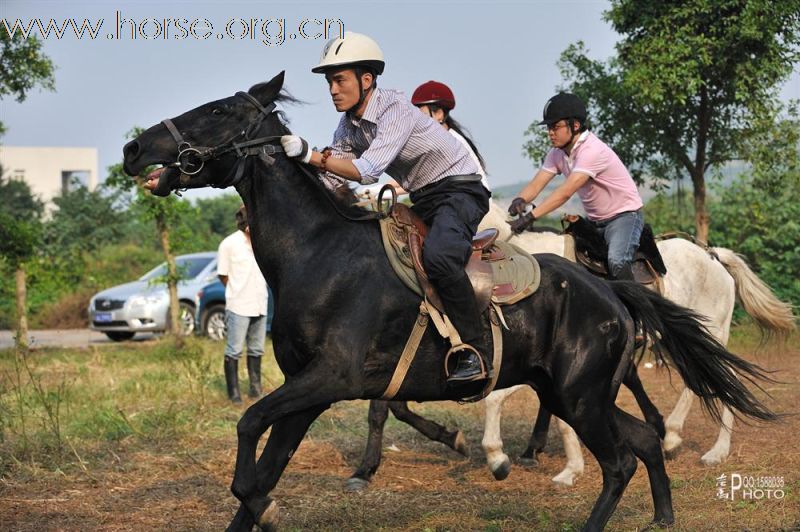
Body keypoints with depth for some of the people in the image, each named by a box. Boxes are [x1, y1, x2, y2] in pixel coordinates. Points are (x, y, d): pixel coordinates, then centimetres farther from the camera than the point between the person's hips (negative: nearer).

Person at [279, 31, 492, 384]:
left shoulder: (395, 109, -23)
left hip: (460, 188, -10)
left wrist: (309, 154, -37)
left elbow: (366, 171, -33)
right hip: (420, 200, 10)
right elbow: (330, 180, 6)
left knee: (437, 256, -36)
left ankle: (475, 353, -30)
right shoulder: (348, 126, 4)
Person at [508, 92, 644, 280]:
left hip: (624, 215, -9)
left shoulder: (593, 150, -27)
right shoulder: (557, 153, 1)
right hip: (594, 221, 9)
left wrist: (529, 217, -42)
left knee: (616, 261, -31)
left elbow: (565, 192, -35)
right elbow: (536, 184, -8)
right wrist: (520, 200, -32)